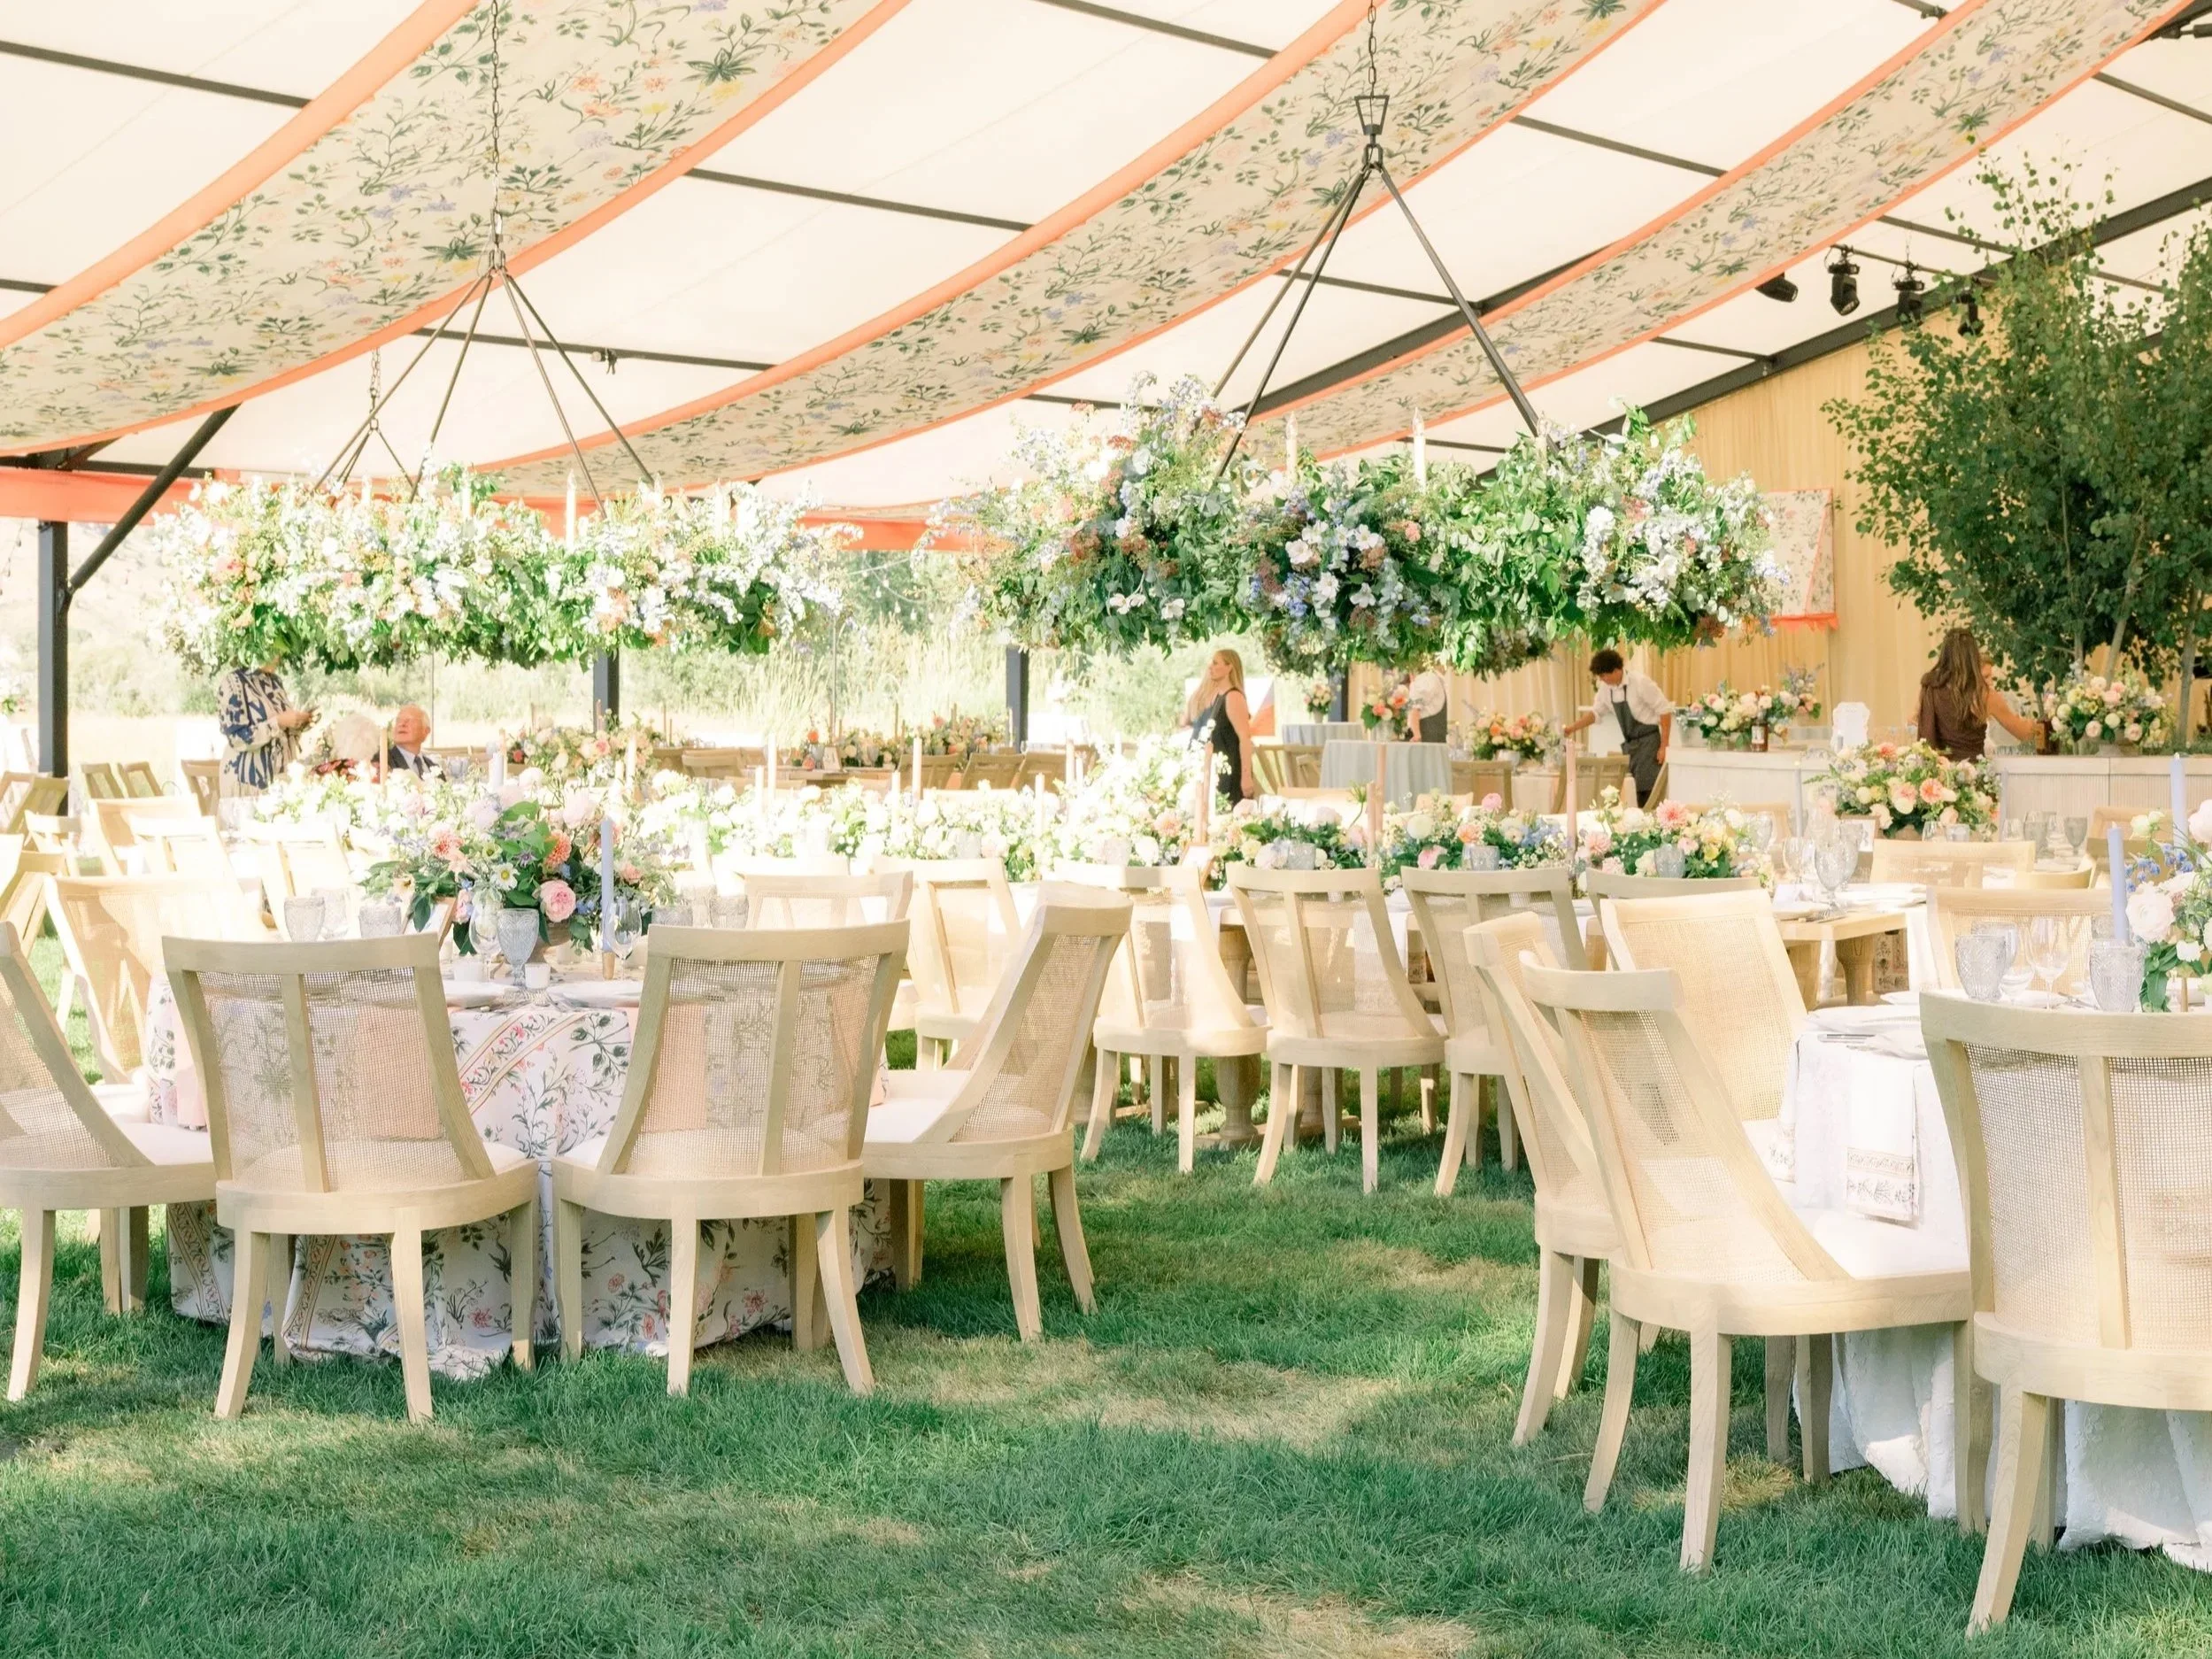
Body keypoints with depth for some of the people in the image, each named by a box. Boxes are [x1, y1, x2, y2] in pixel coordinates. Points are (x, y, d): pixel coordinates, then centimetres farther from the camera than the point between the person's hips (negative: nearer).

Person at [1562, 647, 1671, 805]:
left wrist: (1664, 746, -15)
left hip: (1648, 740, -6)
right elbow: (1596, 712, 16)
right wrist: (1572, 728, 3)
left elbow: (1665, 711, -14)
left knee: (1648, 792, -10)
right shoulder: (1606, 687, 1)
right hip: (1629, 744, 6)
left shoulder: (1641, 683, -17)